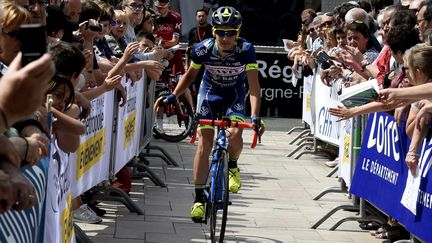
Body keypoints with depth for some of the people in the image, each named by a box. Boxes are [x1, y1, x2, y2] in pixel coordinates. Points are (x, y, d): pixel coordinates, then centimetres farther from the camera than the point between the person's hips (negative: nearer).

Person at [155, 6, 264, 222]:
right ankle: (199, 198, -5)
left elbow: (254, 85, -33)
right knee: (204, 142, -10)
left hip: (235, 94, -1)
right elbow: (190, 74, -5)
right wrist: (172, 96, -18)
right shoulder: (203, 49, -25)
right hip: (210, 91, 1)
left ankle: (232, 167, 12)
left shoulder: (246, 50, -29)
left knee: (235, 135, -24)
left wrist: (255, 116, -45)